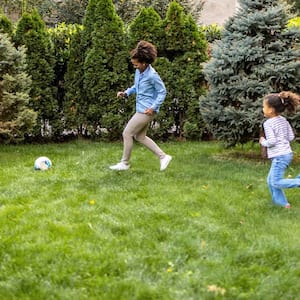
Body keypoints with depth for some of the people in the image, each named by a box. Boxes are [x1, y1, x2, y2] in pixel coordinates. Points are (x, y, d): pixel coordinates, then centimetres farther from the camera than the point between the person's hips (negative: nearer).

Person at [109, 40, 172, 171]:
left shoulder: (152, 75, -20)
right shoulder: (139, 71, 3)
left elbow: (162, 92, -13)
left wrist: (153, 107, -18)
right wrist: (126, 93, 3)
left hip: (146, 111, -9)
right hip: (141, 109, 9)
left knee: (127, 133, -2)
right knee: (140, 136, 16)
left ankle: (124, 163, 13)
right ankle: (163, 156, 21)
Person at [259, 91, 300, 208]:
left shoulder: (268, 123, -14)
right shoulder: (284, 120, 9)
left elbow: (272, 141, -22)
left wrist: (263, 142, -3)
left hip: (279, 156, -9)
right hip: (287, 153, 9)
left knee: (276, 182, -7)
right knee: (271, 180, 16)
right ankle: (281, 202, 20)